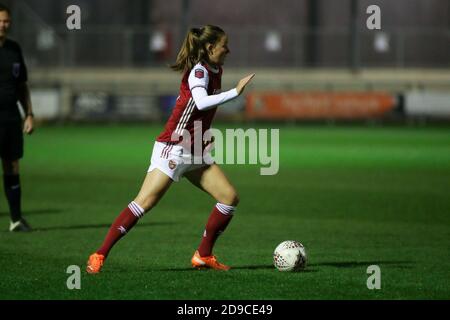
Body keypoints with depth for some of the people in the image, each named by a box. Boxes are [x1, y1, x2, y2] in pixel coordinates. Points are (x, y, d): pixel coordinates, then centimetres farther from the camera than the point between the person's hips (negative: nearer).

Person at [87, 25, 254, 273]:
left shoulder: (215, 71, 10)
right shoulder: (199, 71, -16)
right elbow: (201, 102, -36)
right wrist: (236, 92, -35)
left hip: (195, 153, 9)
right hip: (173, 148, -9)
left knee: (229, 197, 1)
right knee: (145, 202, -14)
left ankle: (203, 255, 9)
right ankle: (99, 256, -10)